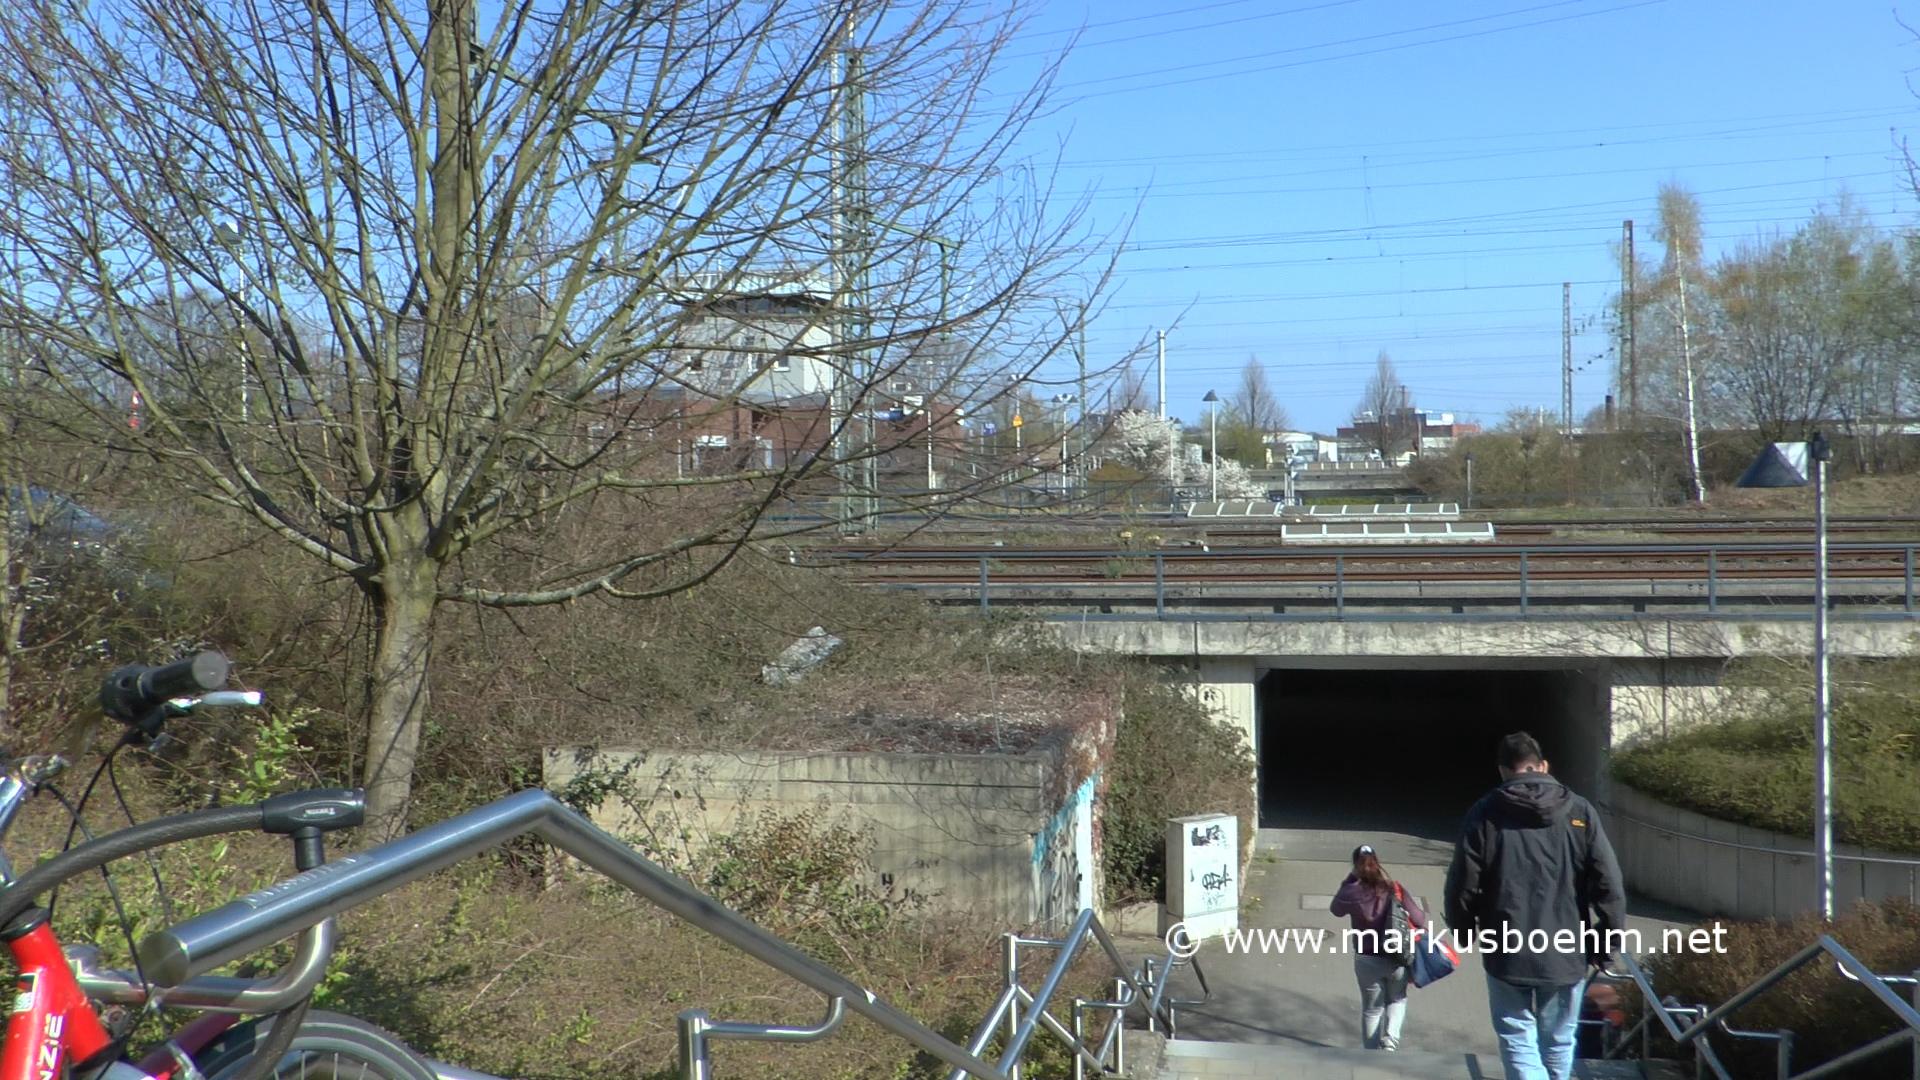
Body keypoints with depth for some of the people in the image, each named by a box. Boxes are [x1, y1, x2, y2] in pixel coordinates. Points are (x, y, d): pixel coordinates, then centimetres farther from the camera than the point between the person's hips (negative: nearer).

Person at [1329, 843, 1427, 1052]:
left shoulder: (1352, 892, -12)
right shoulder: (1395, 889, -10)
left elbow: (1335, 909, 8)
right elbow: (1419, 920, -5)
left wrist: (1350, 880, 3)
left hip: (1366, 960, 0)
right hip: (1397, 959, 0)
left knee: (1372, 1009, 16)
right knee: (1397, 1000, 24)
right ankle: (1390, 1040, 3)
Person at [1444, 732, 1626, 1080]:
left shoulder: (1485, 814, -6)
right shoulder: (1579, 812, -1)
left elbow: (1462, 885, -4)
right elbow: (1609, 885, -5)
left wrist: (1464, 931, 14)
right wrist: (1608, 940, 7)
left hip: (1508, 953, -2)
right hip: (1566, 953, 2)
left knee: (1520, 1043, 5)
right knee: (1559, 1043, 19)